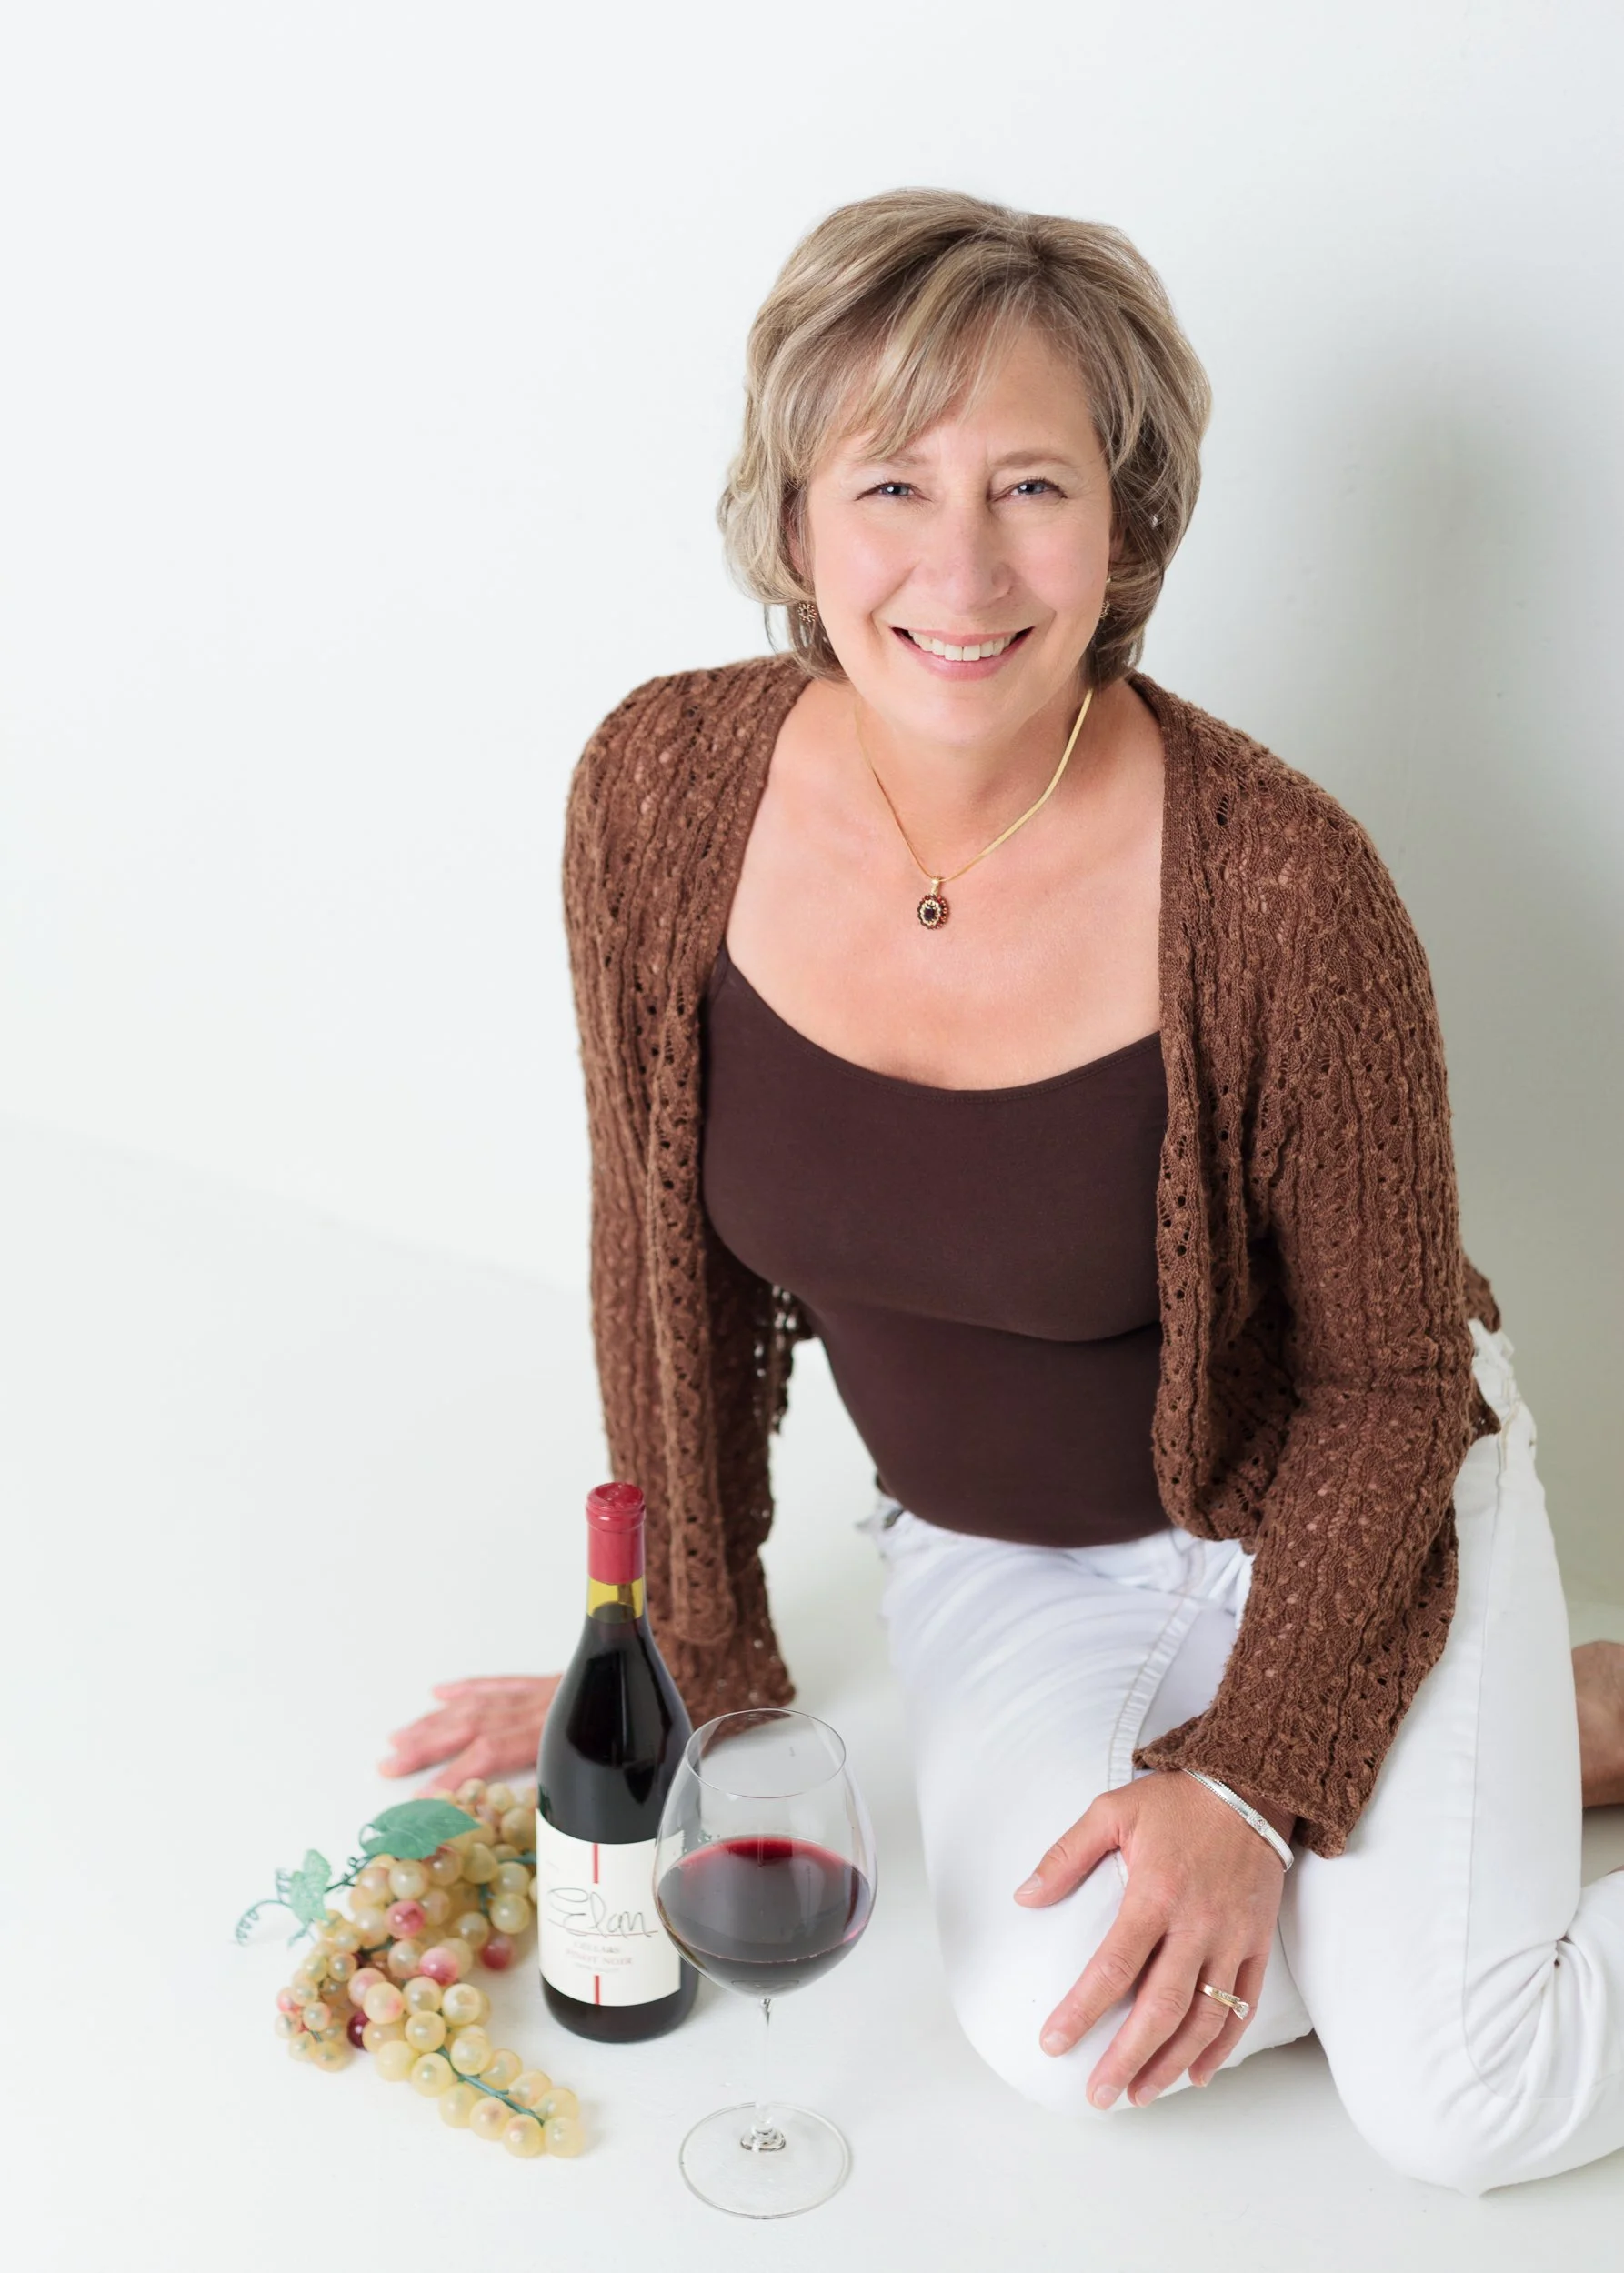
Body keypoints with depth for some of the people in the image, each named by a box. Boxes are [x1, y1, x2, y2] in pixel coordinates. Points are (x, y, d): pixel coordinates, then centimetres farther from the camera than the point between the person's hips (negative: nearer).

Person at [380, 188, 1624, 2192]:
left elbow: (1390, 1379, -13)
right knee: (1055, 2037, -19)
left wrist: (1252, 1778, -19)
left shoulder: (1277, 887, -27)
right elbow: (674, 1259, -3)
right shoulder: (666, 790, -17)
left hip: (1321, 1500, -3)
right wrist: (679, 1653, 4)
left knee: (1451, 2105, -16)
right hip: (990, 1555, 4)